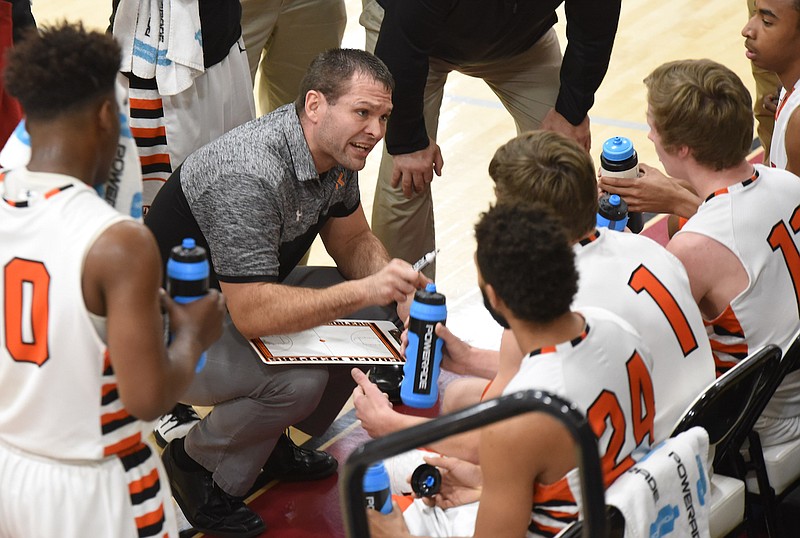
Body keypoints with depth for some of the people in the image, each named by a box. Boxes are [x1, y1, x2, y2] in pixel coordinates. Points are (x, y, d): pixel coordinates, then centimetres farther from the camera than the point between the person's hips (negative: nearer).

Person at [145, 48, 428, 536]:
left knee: (378, 315, -3)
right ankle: (194, 461, -3)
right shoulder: (249, 176, -34)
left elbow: (353, 240, 8)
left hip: (247, 295, 9)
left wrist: (396, 284, -12)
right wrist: (365, 290, -41)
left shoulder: (336, 148, -6)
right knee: (298, 379, -32)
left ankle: (271, 440, 11)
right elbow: (252, 314, -38)